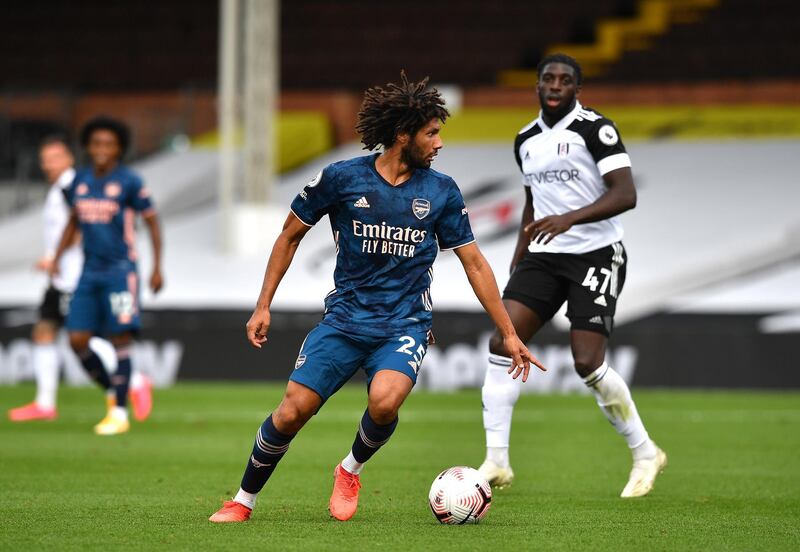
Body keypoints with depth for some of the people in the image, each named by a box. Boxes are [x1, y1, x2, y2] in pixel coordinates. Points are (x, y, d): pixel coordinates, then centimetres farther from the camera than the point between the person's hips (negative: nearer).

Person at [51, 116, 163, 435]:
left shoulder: (129, 182, -6)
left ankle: (120, 414, -3)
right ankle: (113, 393, 20)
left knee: (119, 338, -9)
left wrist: (157, 269, -5)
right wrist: (57, 257, 14)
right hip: (90, 271, 5)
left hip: (120, 270, -5)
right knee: (78, 341, -2)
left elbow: (152, 222, -1)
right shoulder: (80, 181, 8)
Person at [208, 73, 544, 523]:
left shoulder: (441, 191, 1)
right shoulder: (342, 178, -4)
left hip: (405, 325, 0)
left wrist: (509, 334, 6)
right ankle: (244, 501, 12)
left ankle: (351, 471, 3)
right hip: (345, 320, 0)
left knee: (384, 402, -29)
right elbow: (291, 235, 8)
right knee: (292, 412, -12)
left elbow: (474, 263, 7)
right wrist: (263, 307, 4)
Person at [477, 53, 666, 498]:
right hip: (543, 256, 6)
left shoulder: (595, 129, -10)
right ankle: (496, 461, -10)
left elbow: (625, 194, -20)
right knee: (502, 343, -12)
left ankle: (645, 454, 9)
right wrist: (518, 259, 18)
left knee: (588, 364, -13)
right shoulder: (526, 140, 13)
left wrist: (569, 219, -32)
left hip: (595, 256, -6)